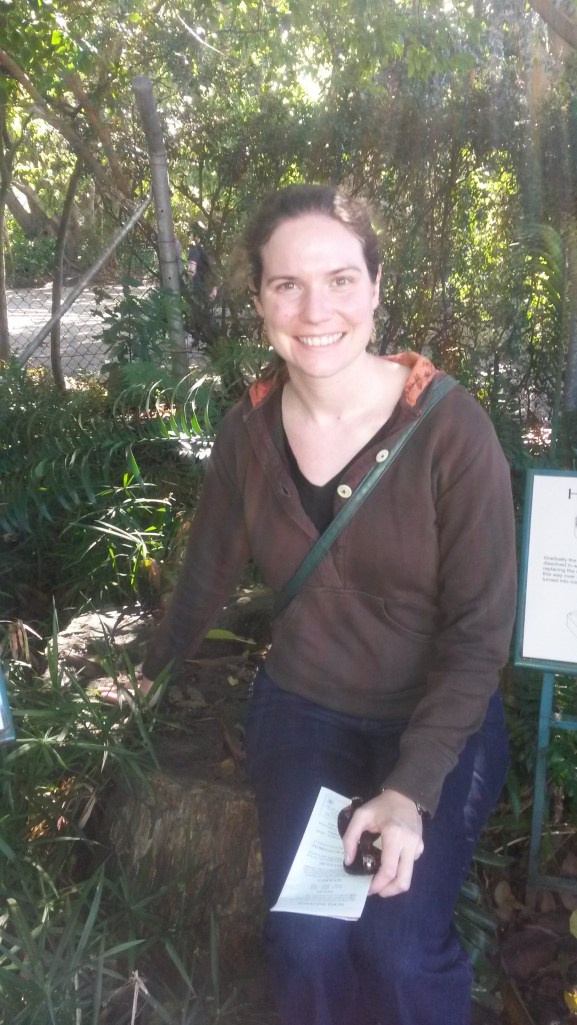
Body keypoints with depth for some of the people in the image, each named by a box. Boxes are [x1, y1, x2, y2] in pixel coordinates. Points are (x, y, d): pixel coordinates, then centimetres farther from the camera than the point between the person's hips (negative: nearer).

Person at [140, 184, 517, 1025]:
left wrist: (411, 790, -21)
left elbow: (480, 632, -15)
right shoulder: (252, 427, -8)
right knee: (305, 937, -13)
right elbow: (210, 568, 9)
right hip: (300, 710, 3)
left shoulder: (451, 429, -19)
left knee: (399, 943, -17)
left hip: (440, 722, -2)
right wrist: (155, 670, 20)